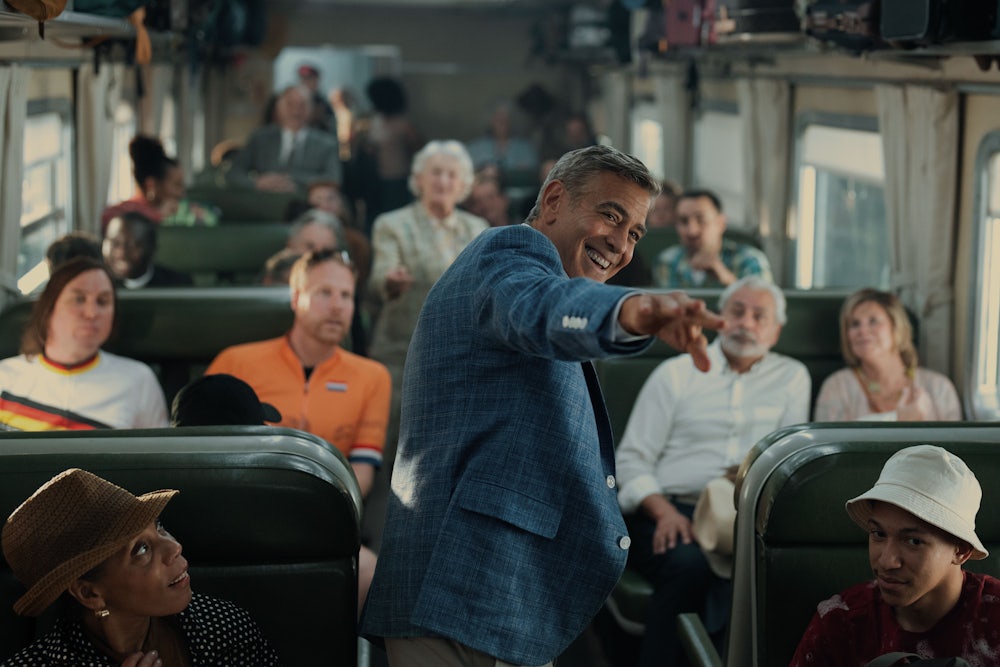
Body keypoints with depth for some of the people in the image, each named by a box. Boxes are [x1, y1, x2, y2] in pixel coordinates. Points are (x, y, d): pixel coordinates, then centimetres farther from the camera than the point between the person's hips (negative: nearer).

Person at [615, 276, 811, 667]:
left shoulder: (792, 377, 18)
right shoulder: (675, 374, 13)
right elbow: (631, 459, 7)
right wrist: (664, 512, -12)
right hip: (668, 509, -1)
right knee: (688, 563, -35)